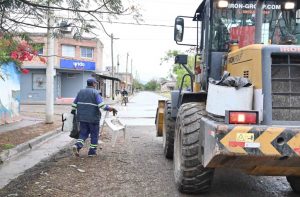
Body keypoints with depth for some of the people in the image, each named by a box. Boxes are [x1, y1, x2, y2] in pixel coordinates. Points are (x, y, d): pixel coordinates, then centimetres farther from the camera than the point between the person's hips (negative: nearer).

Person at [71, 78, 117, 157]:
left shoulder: (80, 92, 10)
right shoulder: (95, 92, -8)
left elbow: (74, 104, 13)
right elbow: (102, 105, -19)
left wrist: (73, 112, 25)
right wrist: (112, 109, -13)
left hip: (82, 117, 5)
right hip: (93, 118, -5)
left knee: (83, 133, 12)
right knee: (94, 134, 9)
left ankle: (77, 145, -11)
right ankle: (92, 151, 13)